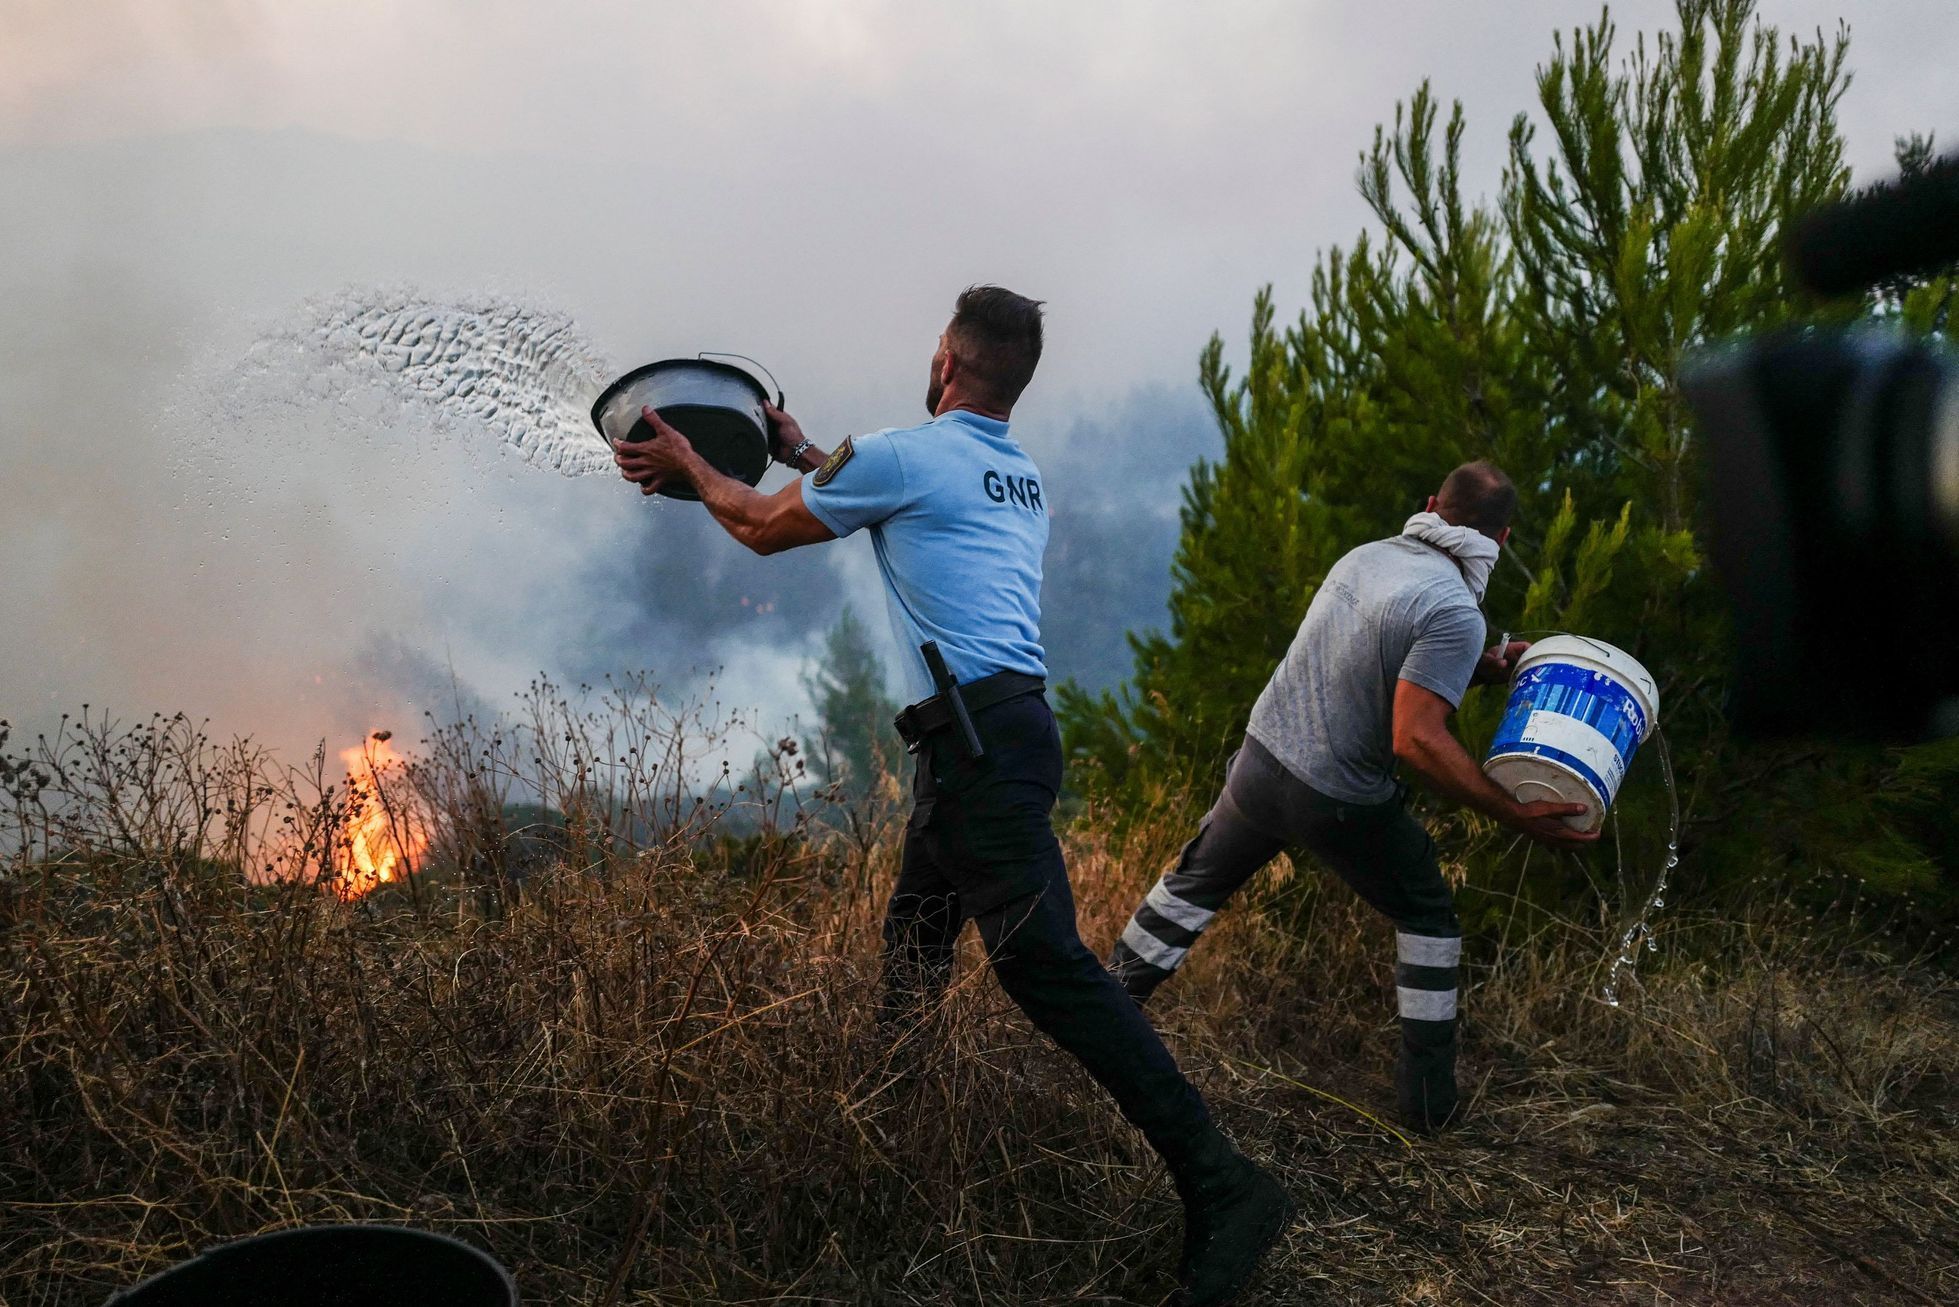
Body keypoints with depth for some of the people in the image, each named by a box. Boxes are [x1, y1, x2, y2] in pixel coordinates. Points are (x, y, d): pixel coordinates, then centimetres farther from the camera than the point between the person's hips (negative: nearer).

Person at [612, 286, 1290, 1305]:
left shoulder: (901, 455, -3)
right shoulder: (1022, 478, 21)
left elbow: (762, 528, 11)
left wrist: (687, 464, 28)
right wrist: (807, 455, 46)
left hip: (978, 738, -10)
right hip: (1005, 727, 10)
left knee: (1044, 963, -15)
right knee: (910, 952, 19)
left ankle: (1220, 1185, -15)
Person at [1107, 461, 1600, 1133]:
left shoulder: (1365, 556, 4)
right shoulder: (1455, 612, -19)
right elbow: (1417, 740, -27)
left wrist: (1483, 667, 14)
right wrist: (1518, 815, -22)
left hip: (1260, 763, 6)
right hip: (1339, 804, -5)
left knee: (1194, 883, 25)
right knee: (1428, 919, 17)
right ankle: (1427, 1097, 20)